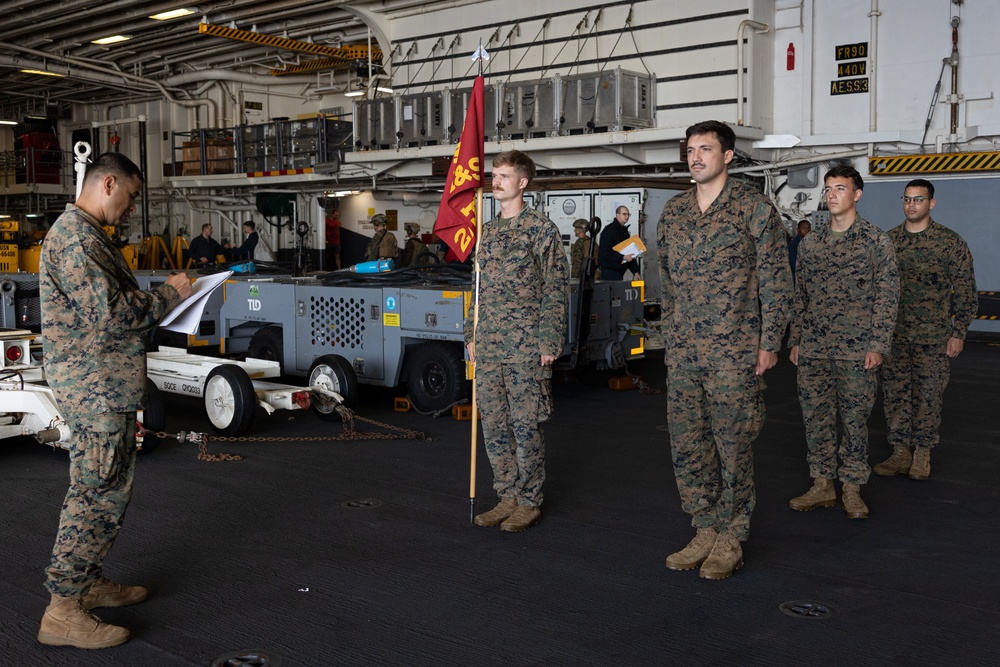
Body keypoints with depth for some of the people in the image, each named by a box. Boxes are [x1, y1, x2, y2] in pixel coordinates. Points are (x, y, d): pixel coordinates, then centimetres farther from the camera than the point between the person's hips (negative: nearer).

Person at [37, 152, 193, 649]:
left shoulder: (85, 234, 19)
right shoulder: (76, 237, -16)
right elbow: (108, 312, -24)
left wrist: (159, 301, 12)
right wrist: (169, 294, -12)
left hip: (104, 386, 11)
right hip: (95, 388, -11)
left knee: (107, 489, 18)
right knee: (97, 493, -7)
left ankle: (90, 581, 30)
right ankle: (62, 611, -1)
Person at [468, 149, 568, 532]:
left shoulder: (542, 229, -5)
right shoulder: (488, 232, 14)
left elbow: (556, 290, -8)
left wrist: (549, 342, -13)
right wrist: (472, 335, 14)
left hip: (525, 346, -6)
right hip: (489, 345, 7)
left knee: (525, 425, -1)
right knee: (493, 425, 9)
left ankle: (529, 503, 11)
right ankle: (508, 497, 21)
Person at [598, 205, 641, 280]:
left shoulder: (625, 231, 17)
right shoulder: (609, 230, -9)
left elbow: (630, 255, 18)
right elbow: (604, 252, -19)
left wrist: (635, 271, 9)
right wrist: (623, 257, -23)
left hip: (620, 271, 8)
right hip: (609, 271, -8)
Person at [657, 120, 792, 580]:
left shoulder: (755, 209, -4)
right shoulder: (673, 212, 11)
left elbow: (776, 282, -4)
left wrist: (769, 344, -8)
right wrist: (671, 338, 15)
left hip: (734, 351, -5)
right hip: (682, 351, 6)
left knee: (733, 446, 1)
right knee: (687, 444, 8)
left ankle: (730, 541, 14)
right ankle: (705, 532, 22)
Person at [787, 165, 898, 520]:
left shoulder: (876, 241, -1)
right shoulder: (810, 243, 11)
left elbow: (887, 297, -3)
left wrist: (877, 345, -9)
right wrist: (795, 340, 11)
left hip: (856, 350, -4)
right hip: (813, 349, 4)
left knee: (855, 420, 2)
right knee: (816, 417, 7)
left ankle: (852, 488, 14)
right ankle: (822, 485, 17)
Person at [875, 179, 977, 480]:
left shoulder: (951, 242, -3)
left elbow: (965, 290, -2)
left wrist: (958, 333, -6)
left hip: (933, 336, -3)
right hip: (893, 334, 3)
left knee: (928, 394, 3)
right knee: (895, 392, 5)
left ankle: (922, 453, 16)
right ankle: (900, 452, 14)